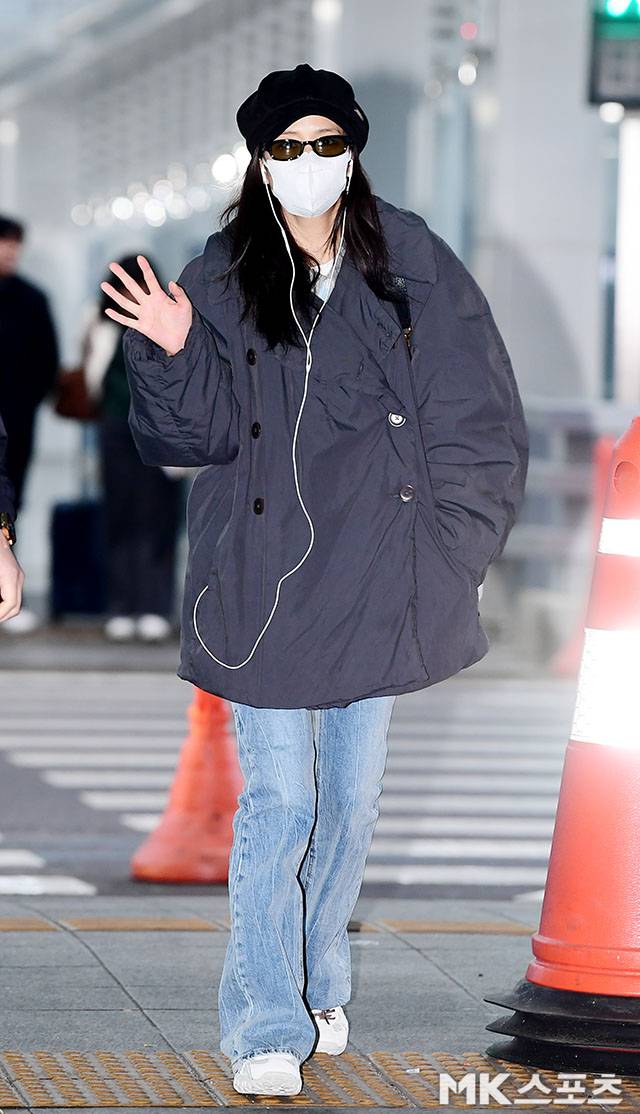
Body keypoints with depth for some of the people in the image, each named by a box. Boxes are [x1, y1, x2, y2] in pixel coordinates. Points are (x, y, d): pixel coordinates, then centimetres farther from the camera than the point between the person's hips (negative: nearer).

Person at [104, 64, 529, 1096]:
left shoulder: (413, 265, 1)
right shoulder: (224, 278, -1)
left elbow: (477, 422, 4)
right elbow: (199, 431, -5)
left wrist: (446, 554, 0)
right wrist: (171, 355, -23)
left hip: (375, 577, 2)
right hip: (265, 578, -2)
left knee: (353, 796, 12)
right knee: (278, 800, -5)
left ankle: (319, 985, 30)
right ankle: (268, 1027, 1)